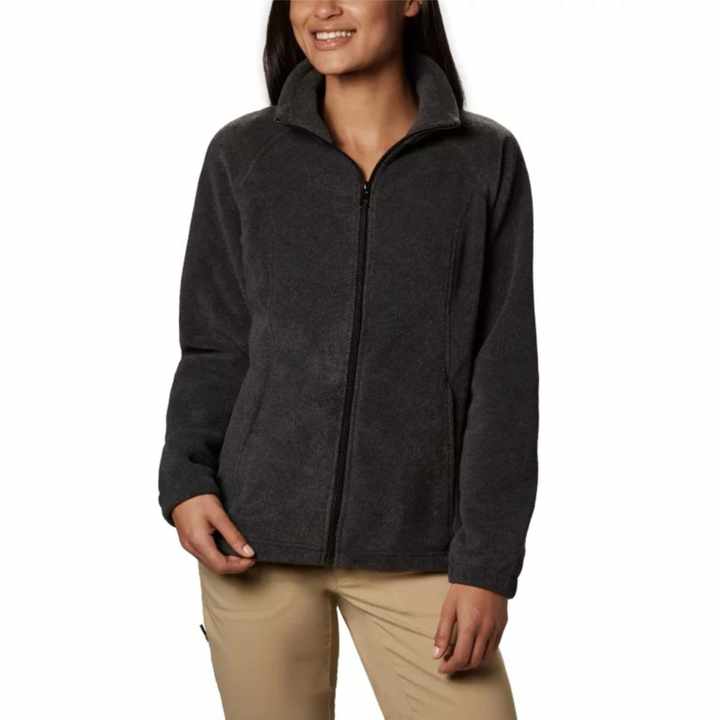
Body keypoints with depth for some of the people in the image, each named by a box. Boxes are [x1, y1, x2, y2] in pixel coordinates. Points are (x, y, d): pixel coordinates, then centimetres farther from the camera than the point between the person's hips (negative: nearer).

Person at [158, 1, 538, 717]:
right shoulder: (242, 155, 5)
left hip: (416, 549, -1)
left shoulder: (485, 160, 1)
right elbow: (214, 347, 9)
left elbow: (504, 375, 0)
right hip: (256, 539, 1)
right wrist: (185, 479, -7)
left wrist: (486, 562, -5)